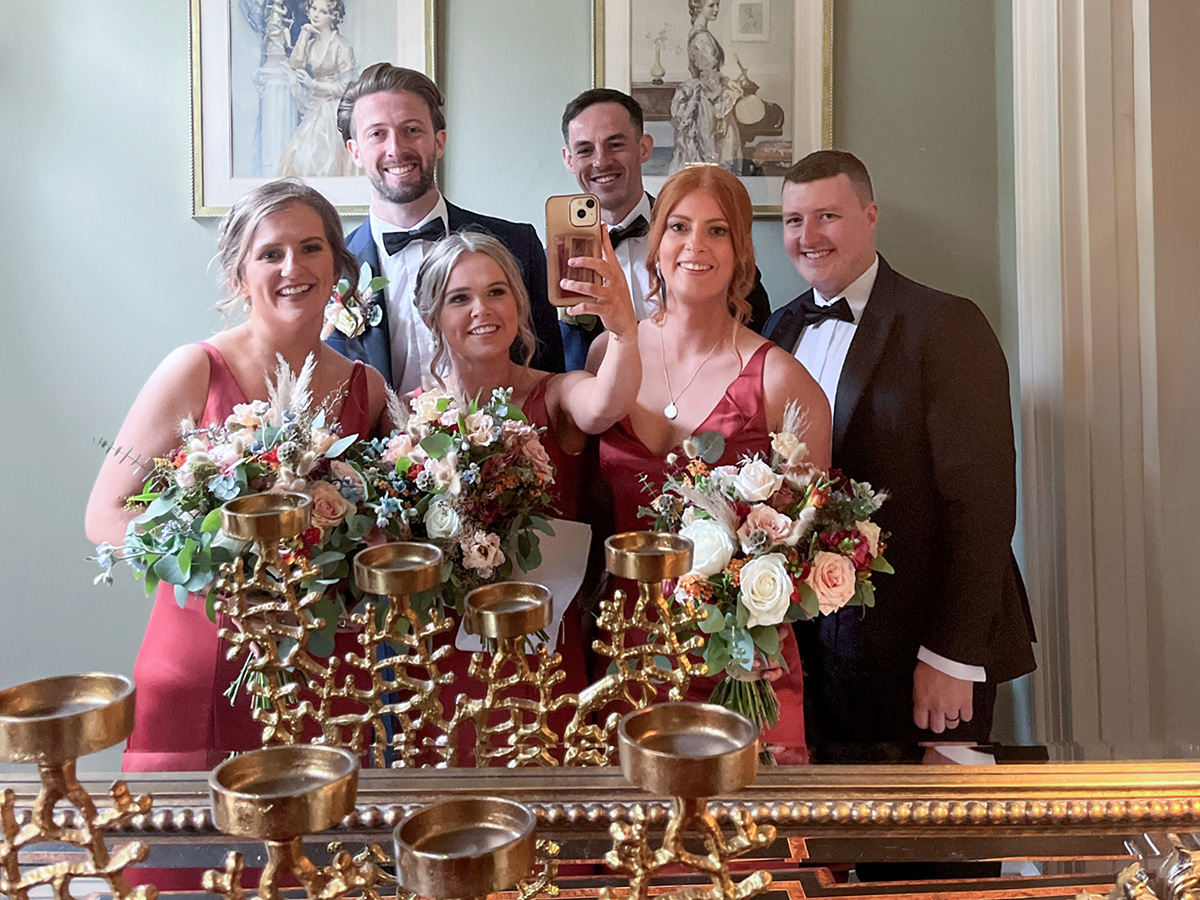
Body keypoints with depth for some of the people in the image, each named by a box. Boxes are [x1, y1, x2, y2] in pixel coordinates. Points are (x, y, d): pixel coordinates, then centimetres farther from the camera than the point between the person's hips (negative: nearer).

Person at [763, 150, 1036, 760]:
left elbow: (981, 501, -15)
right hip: (803, 640, 5)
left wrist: (953, 657, -18)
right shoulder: (780, 330, 9)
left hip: (914, 659, -5)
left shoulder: (946, 325, -10)